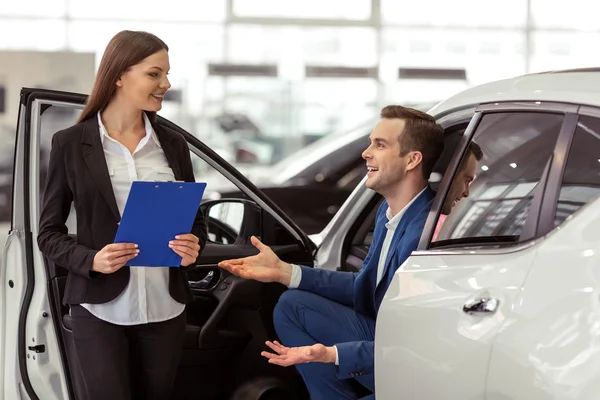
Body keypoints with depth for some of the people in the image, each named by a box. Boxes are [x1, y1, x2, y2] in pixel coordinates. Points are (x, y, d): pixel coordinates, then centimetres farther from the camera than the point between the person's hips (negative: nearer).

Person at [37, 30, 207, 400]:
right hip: (100, 309, -3)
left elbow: (195, 219, 15)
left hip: (164, 308, 4)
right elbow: (49, 233, 1)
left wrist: (193, 246, -8)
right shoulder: (71, 143, -2)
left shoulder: (173, 145, 8)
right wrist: (90, 260, -18)